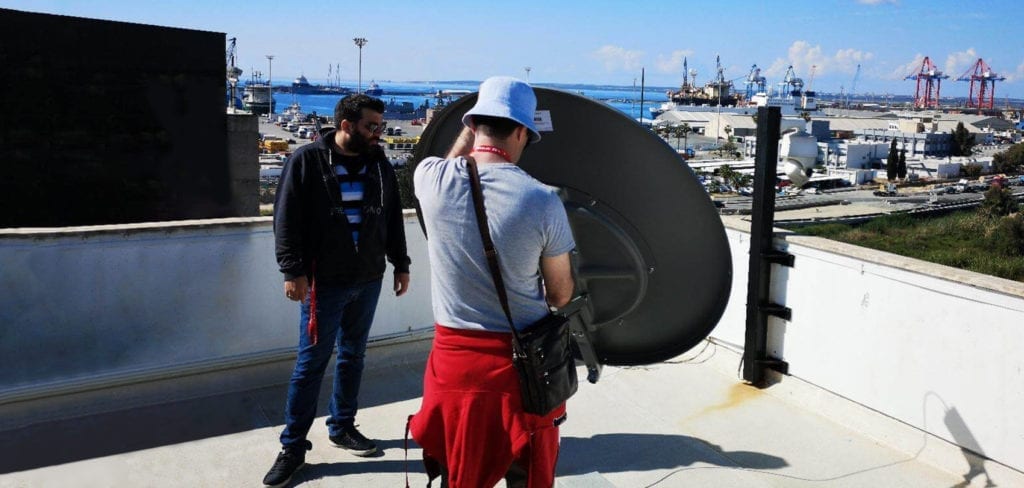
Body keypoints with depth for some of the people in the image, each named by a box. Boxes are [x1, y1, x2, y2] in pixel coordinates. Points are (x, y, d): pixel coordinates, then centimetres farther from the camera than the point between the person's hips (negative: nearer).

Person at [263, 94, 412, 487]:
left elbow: (393, 219, 13)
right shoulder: (306, 160, -8)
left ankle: (342, 427, 31)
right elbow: (287, 219, -9)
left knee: (353, 357, 15)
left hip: (368, 280, 5)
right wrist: (293, 271, -14)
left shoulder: (380, 165, 6)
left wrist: (400, 265, 13)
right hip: (323, 282, -4)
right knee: (311, 362, 1)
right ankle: (292, 446, 13)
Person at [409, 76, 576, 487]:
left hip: (454, 358, 2)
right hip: (523, 361, -2)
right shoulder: (542, 200, -15)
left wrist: (472, 127, 26)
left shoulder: (432, 180, -10)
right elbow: (561, 295, -2)